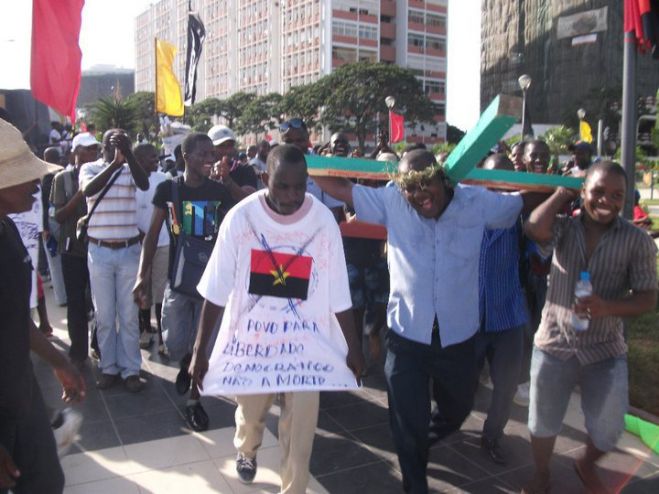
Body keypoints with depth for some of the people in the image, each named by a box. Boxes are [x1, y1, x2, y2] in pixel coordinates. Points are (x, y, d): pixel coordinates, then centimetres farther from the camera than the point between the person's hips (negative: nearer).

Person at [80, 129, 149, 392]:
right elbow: (88, 190, -22)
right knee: (104, 315, 9)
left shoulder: (130, 170, 2)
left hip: (129, 251, 0)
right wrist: (114, 163, -30)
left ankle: (130, 369, 16)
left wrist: (128, 155, -29)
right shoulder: (90, 168, 0)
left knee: (129, 315, 7)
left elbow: (145, 184, -20)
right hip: (99, 252, 0)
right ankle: (109, 367, 23)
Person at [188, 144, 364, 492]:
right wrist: (199, 350, -5)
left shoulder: (324, 221, -12)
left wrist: (353, 347, 2)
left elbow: (338, 294, -4)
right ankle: (246, 451, 57)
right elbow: (216, 291, -7)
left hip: (306, 342, -1)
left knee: (300, 427, 4)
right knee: (250, 413, 23)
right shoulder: (240, 218, -13)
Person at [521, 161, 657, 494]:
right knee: (543, 421, 14)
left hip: (605, 350, 0)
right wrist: (564, 191, -13)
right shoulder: (565, 227, -4)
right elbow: (534, 228, -27)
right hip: (554, 343, 0)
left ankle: (586, 466, 45)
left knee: (608, 430, 10)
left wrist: (607, 307, -25)